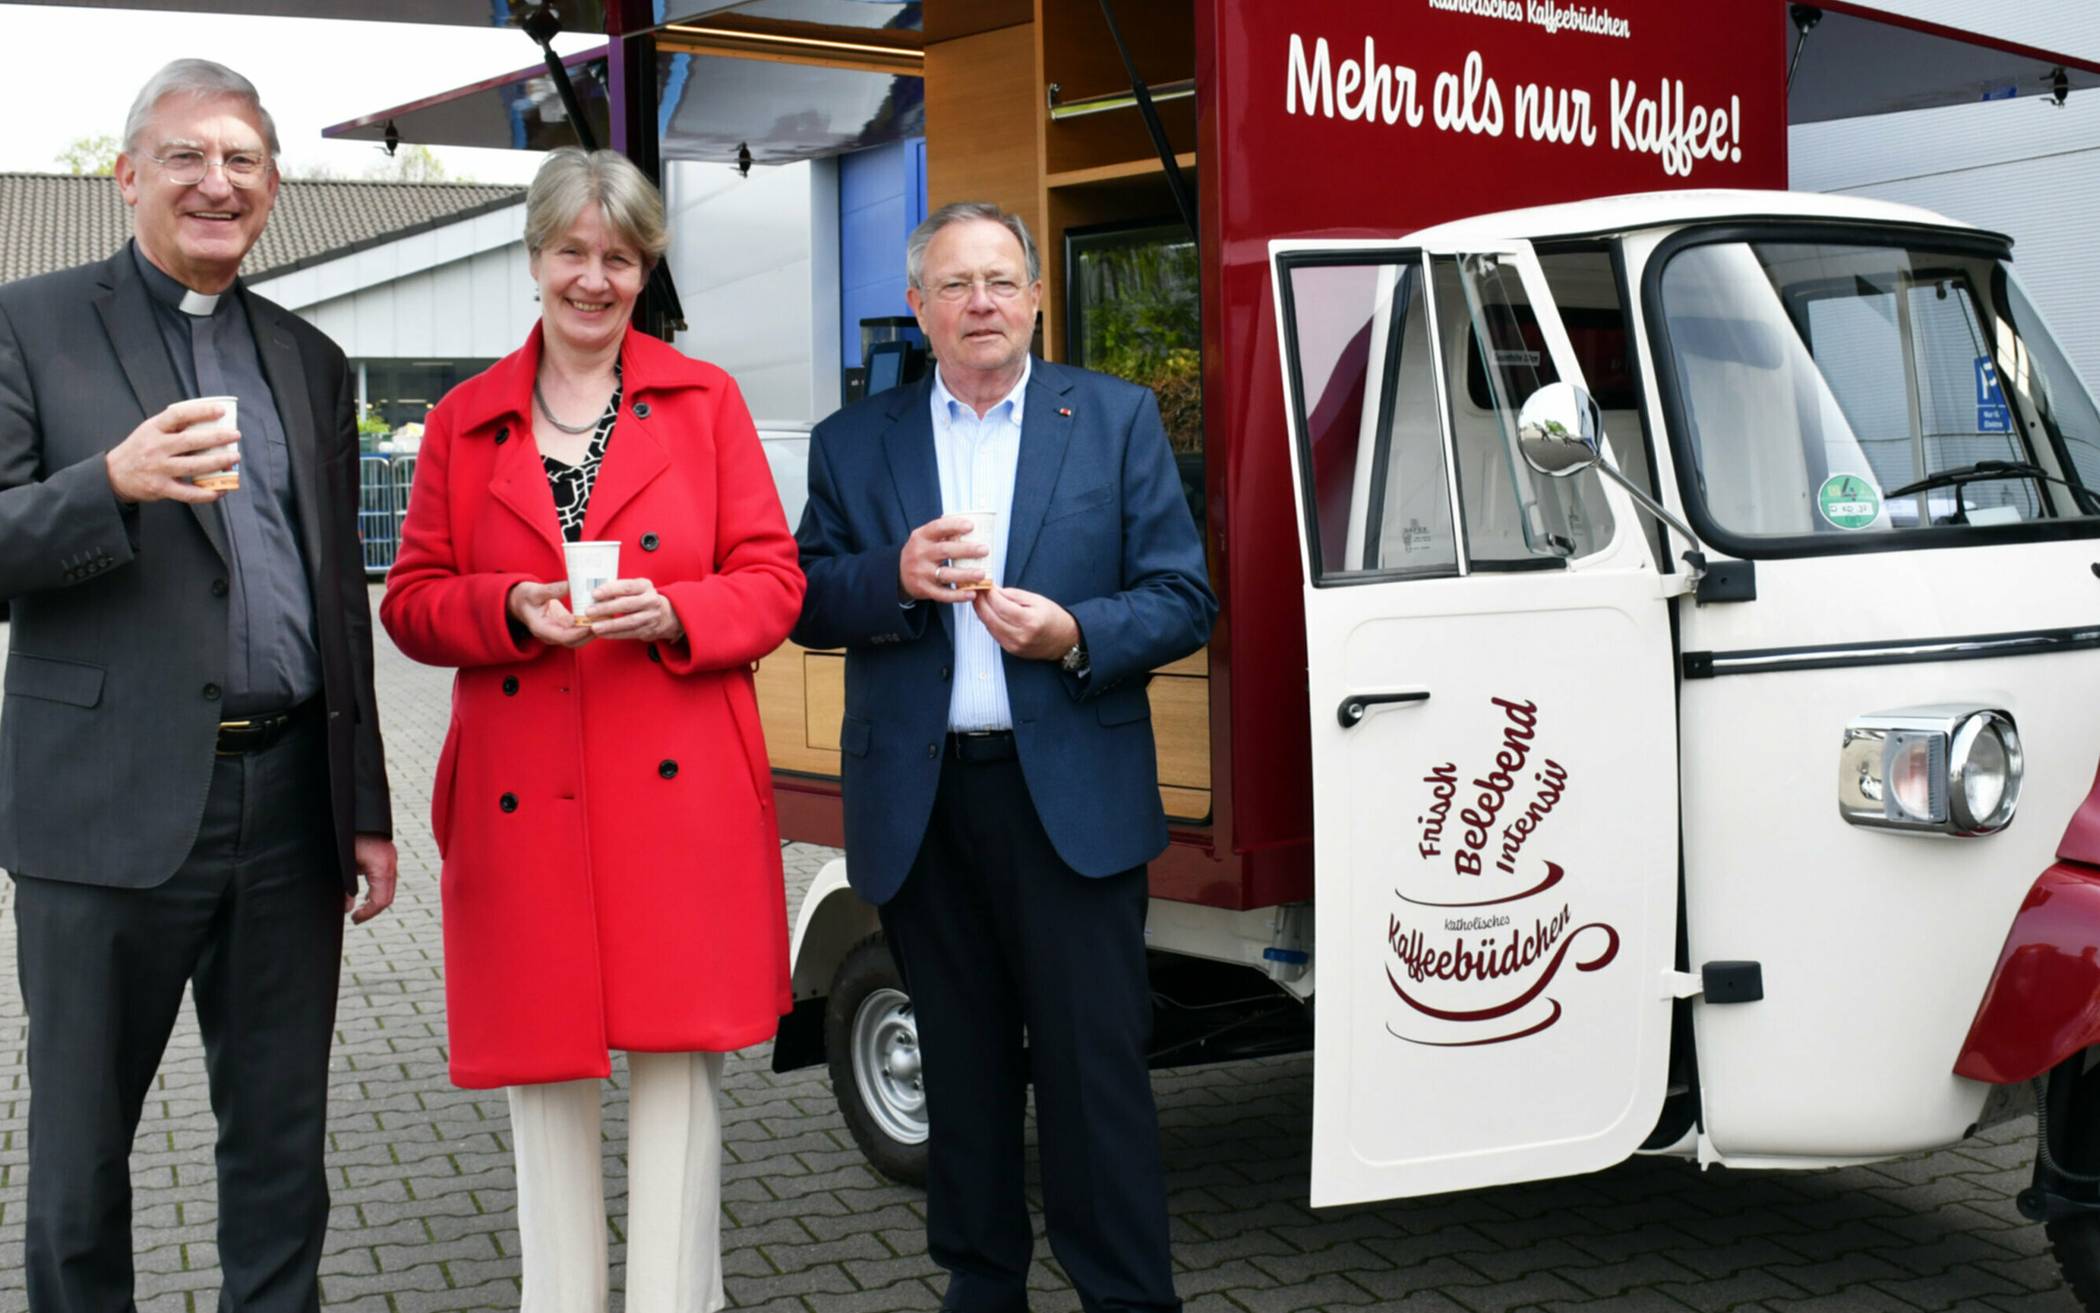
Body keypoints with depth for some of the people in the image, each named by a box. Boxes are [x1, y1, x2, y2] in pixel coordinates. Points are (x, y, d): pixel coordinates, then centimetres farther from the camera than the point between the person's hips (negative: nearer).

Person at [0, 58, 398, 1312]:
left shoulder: (311, 361, 14)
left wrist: (367, 807, 13)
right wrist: (114, 483, -25)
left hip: (291, 806, 4)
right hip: (112, 804, -4)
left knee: (283, 1145, 13)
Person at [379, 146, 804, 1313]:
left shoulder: (704, 400, 7)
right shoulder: (463, 422, 10)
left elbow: (773, 581, 5)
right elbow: (410, 600, 10)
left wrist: (671, 615, -14)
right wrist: (511, 608, -10)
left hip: (677, 788, -1)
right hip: (523, 795, 2)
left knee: (678, 1051, 0)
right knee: (542, 1058, 6)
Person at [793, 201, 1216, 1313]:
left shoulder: (1117, 419, 5)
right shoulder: (853, 444, 10)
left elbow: (1183, 598, 1)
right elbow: (806, 605, 5)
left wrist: (1075, 635, -16)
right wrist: (894, 579, -14)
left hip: (1071, 794, -2)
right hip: (920, 804, 3)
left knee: (1095, 1066, -2)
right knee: (962, 1069, 13)